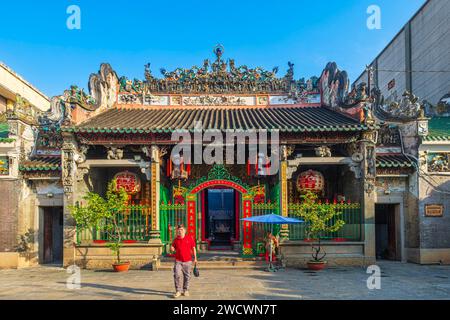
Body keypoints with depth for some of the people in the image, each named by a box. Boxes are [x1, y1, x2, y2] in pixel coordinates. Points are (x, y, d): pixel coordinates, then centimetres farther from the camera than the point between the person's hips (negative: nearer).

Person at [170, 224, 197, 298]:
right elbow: (173, 249, 17)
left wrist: (195, 258, 7)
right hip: (178, 261, 1)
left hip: (188, 261, -1)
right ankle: (178, 291, 1)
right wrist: (172, 249, -8)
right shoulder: (176, 240, 5)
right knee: (177, 275, -9)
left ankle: (186, 290, 22)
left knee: (187, 276, 7)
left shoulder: (189, 238, -1)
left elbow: (193, 248, 7)